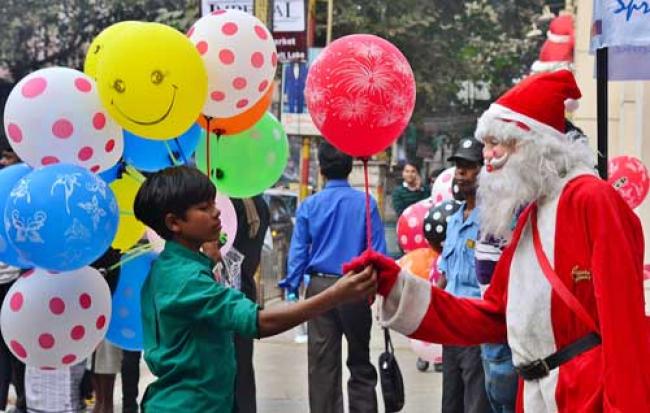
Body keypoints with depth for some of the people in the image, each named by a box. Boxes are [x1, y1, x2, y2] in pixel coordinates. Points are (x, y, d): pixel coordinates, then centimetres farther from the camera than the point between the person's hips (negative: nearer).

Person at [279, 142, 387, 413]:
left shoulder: (309, 206, -2)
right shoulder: (366, 204, -5)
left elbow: (298, 251, -1)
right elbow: (378, 249, -5)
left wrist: (292, 288, 5)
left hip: (320, 287, 1)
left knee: (322, 363, 5)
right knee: (360, 361, 12)